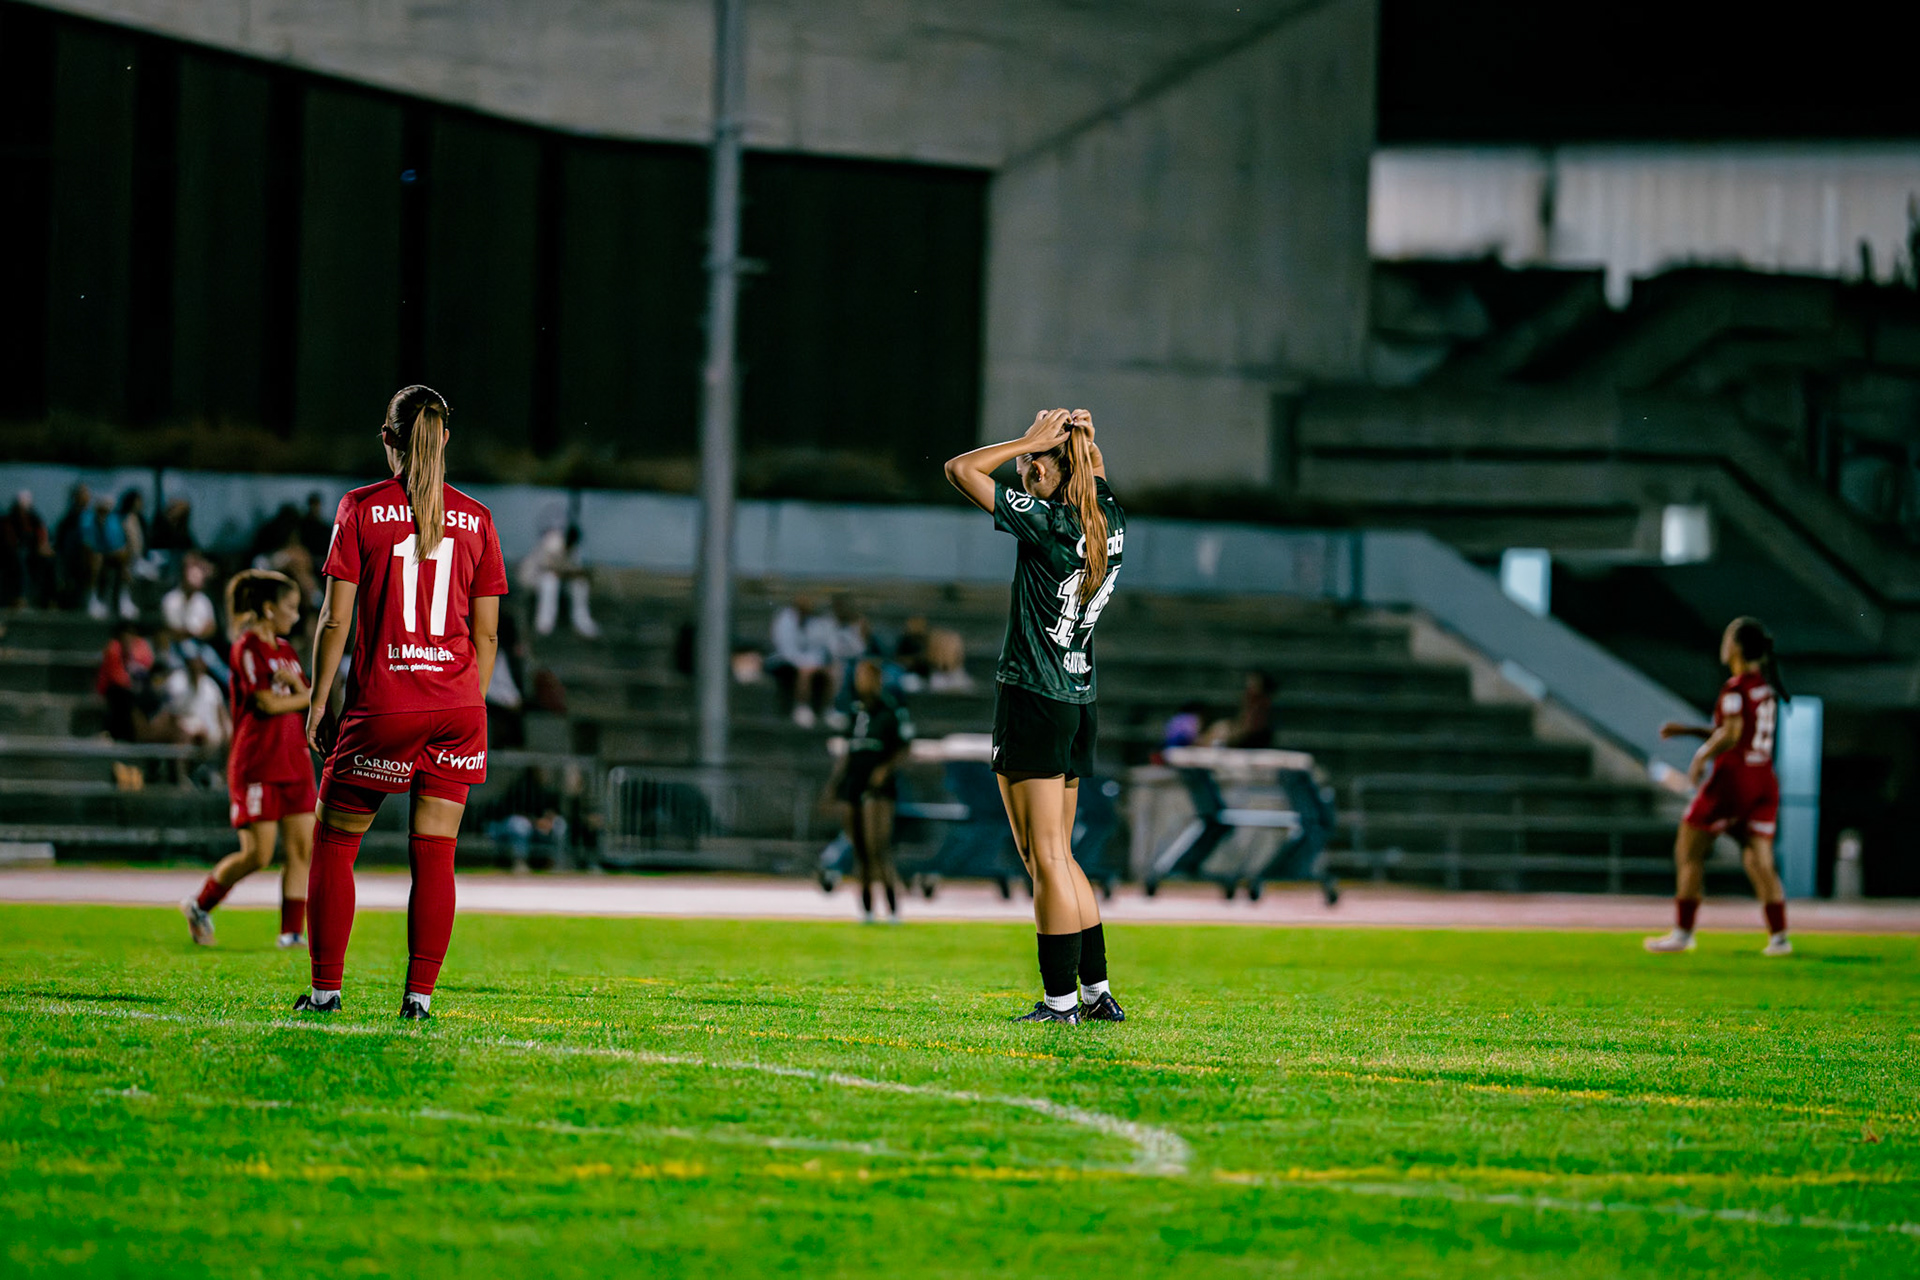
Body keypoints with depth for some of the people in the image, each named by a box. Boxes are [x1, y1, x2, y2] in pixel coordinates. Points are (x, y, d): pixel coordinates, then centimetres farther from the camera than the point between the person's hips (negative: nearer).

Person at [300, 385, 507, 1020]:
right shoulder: (475, 519, 5)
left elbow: (336, 618, -4)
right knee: (434, 853, 6)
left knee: (334, 843, 10)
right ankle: (419, 994, 1)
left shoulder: (361, 508, -2)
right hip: (458, 705, 3)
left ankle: (326, 987, 8)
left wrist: (319, 701, 4)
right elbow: (486, 634, 6)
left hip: (382, 705, -3)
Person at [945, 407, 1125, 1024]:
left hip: (1033, 701, -8)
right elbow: (1096, 475, 29)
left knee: (1046, 858, -3)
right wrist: (1078, 435, 8)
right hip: (1079, 702, 8)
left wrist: (1031, 440, -8)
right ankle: (1097, 991, 17)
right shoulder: (1108, 518, 5)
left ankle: (1061, 1000, -2)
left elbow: (960, 470, -13)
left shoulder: (1046, 521, -16)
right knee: (1058, 856, 16)